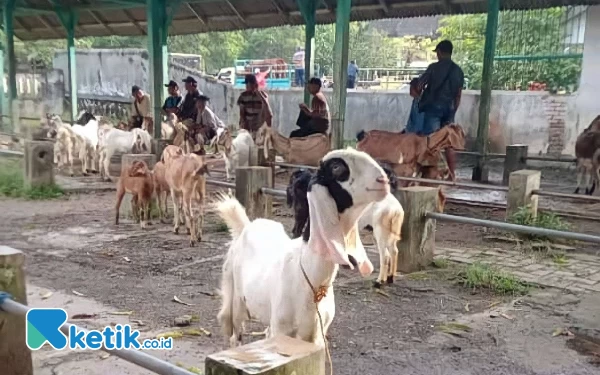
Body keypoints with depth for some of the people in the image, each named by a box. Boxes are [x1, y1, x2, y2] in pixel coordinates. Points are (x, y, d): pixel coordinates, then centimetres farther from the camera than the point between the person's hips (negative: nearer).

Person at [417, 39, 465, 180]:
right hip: (449, 108, 5)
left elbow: (420, 85, -1)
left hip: (433, 106, -5)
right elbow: (458, 95, 10)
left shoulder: (434, 67, -5)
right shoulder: (458, 70, 9)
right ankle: (451, 174, 9)